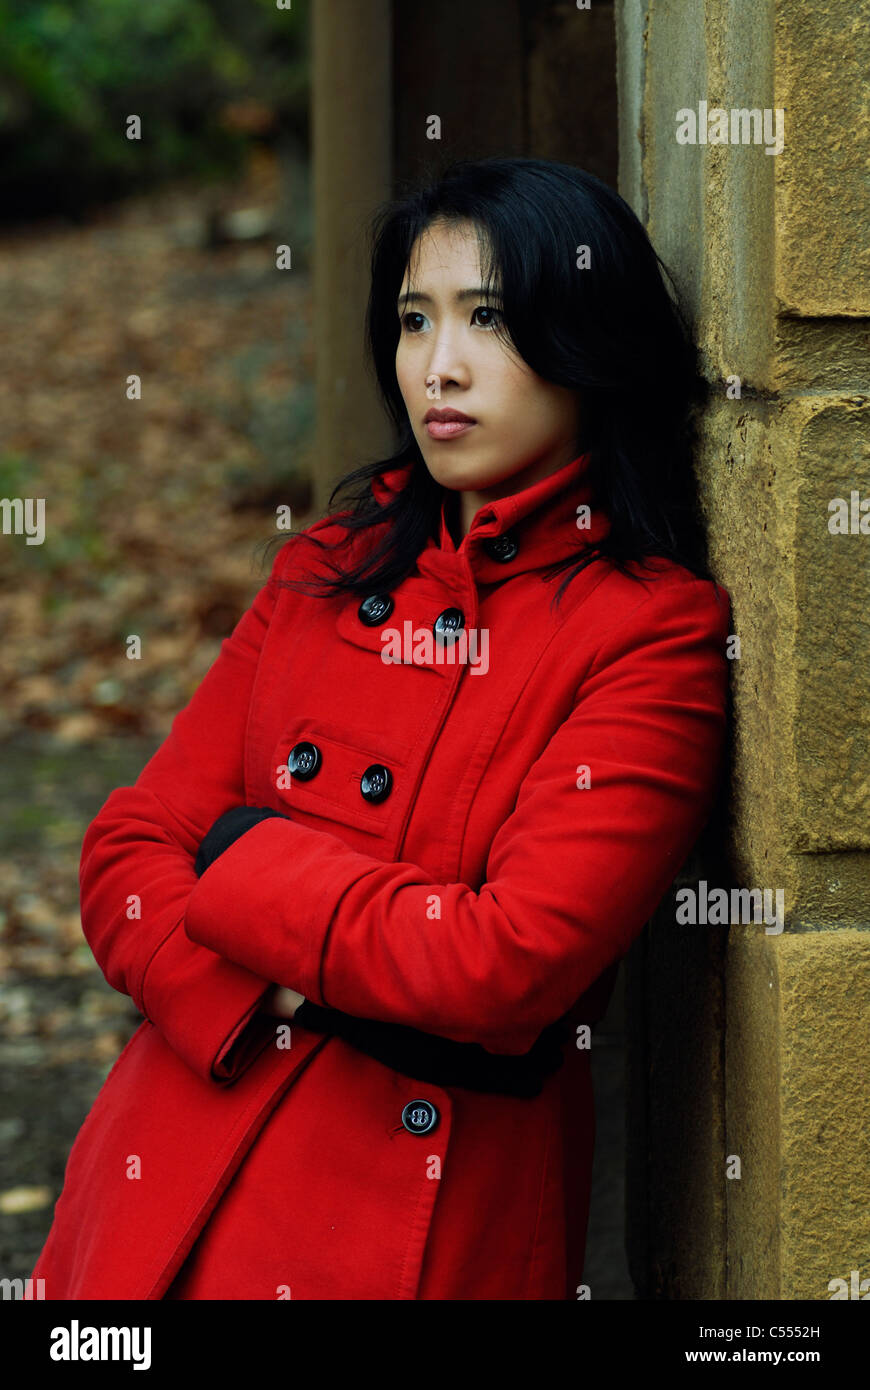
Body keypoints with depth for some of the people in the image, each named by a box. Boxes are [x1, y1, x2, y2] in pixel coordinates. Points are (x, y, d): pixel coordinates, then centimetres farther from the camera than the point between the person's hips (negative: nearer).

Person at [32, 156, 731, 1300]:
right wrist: (262, 1008, -15)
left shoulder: (655, 632, -11)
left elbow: (511, 960, -21)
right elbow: (129, 851, 3)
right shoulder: (327, 572, 6)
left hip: (431, 1230, -4)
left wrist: (245, 867, -10)